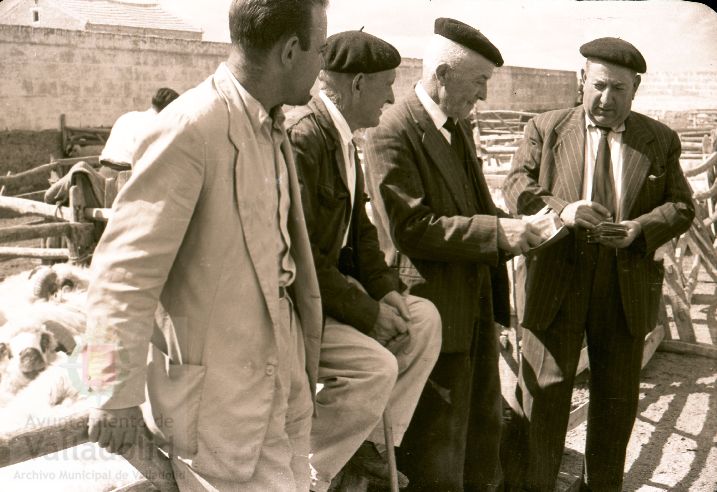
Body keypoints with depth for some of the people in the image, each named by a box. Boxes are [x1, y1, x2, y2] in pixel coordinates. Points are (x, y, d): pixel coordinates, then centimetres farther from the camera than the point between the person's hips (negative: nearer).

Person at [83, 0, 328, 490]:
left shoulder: (272, 128, 9)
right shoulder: (190, 128, -20)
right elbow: (124, 268, -21)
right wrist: (117, 393, -17)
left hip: (281, 375, 8)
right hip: (218, 392, -8)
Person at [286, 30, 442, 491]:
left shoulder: (343, 137, 9)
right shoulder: (302, 138, -23)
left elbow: (360, 226, 15)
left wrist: (385, 289, 1)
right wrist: (367, 313, -18)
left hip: (331, 284, 10)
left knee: (424, 318, 6)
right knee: (375, 365, -23)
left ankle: (373, 441, 14)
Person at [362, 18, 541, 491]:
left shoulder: (460, 126, 11)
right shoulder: (392, 132, -17)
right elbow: (411, 228, -23)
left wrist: (512, 227, 1)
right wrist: (495, 232, -23)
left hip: (478, 303, 9)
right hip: (436, 309, -9)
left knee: (485, 428, 23)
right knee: (436, 451, 6)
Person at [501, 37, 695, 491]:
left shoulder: (660, 140, 9)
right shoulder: (546, 128, 5)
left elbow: (682, 206, 7)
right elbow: (517, 187, -4)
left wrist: (640, 228, -14)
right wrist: (562, 210, -23)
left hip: (628, 286, 2)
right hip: (558, 279, -2)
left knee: (617, 400, 14)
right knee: (544, 395, 2)